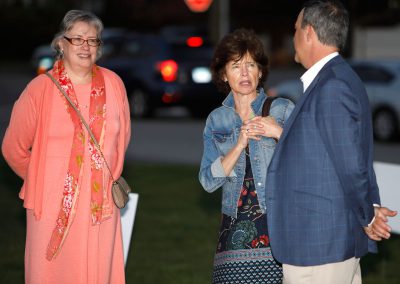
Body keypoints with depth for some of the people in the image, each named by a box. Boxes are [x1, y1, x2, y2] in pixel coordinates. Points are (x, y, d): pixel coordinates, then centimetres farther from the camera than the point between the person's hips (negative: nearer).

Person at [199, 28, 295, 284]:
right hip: (236, 231, 2)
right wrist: (240, 144, -10)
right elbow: (208, 181, 2)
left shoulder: (283, 110, 4)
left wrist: (280, 133, -14)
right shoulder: (217, 120, 12)